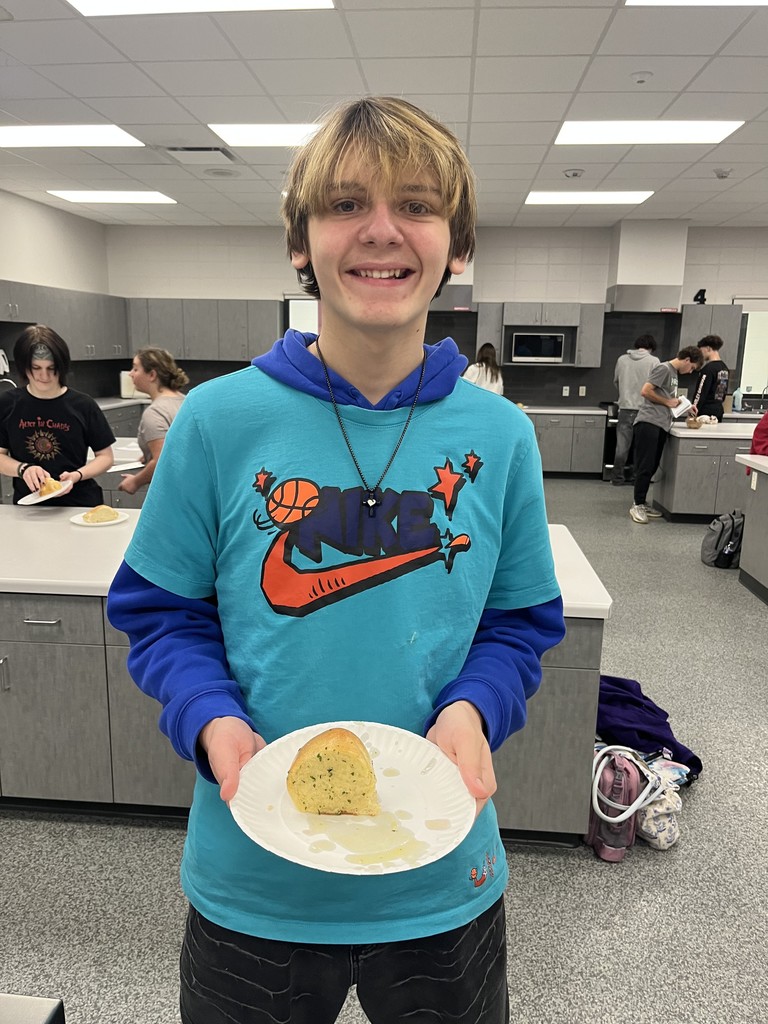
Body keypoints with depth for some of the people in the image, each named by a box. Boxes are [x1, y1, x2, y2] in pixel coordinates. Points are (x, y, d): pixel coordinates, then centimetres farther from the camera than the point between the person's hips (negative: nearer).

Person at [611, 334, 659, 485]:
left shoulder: (622, 359, 5)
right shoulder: (653, 361, -5)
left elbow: (616, 381, 14)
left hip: (625, 408, 2)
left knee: (622, 445, 7)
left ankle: (617, 478, 12)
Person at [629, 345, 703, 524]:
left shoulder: (674, 373, 21)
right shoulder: (664, 368, -7)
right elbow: (645, 391, -15)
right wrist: (668, 402, -7)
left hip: (660, 425, 9)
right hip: (648, 423, -9)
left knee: (652, 467, 10)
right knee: (645, 466, -7)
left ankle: (641, 504, 16)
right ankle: (637, 506, -2)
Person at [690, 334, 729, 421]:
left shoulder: (708, 368, -13)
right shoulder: (725, 368, 14)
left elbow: (701, 392, -15)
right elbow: (724, 392, 19)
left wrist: (693, 411, -13)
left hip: (706, 411, -9)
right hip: (719, 410, 9)